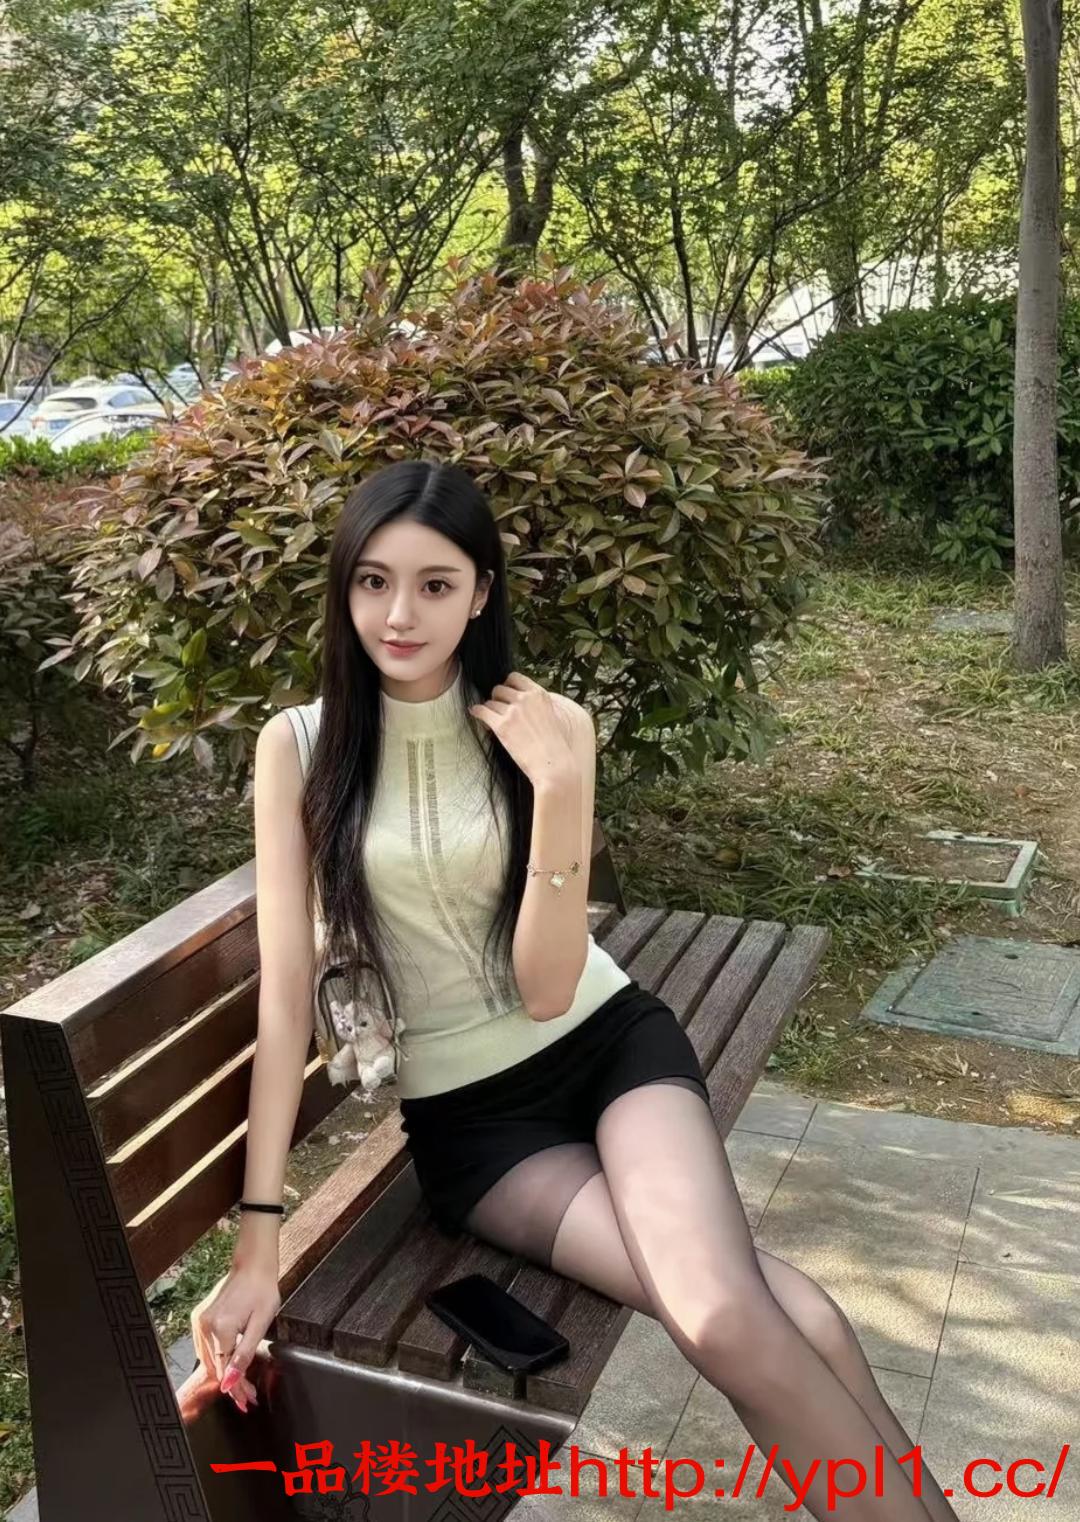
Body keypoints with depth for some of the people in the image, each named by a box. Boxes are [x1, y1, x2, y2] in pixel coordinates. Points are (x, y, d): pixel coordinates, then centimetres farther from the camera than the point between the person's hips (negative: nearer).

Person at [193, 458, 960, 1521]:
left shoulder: (545, 725, -7)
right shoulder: (299, 746, -7)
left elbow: (547, 988, -11)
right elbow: (285, 991, -9)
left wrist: (558, 791, -24)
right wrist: (258, 1237, -13)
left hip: (610, 1043, 1)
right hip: (462, 1111, 0)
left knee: (732, 1307, -28)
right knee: (731, 1322, -24)